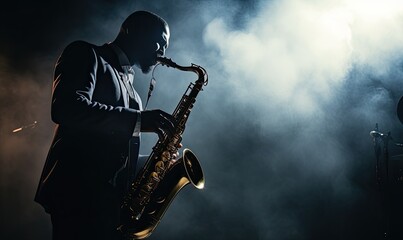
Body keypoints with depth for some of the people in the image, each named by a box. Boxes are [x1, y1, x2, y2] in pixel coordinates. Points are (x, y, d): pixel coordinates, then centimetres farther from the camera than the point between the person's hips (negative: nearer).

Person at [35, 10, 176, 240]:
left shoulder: (130, 88, 28)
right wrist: (138, 120, -17)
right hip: (78, 195, -8)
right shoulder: (86, 55, 6)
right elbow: (66, 108, -14)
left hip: (114, 202, 8)